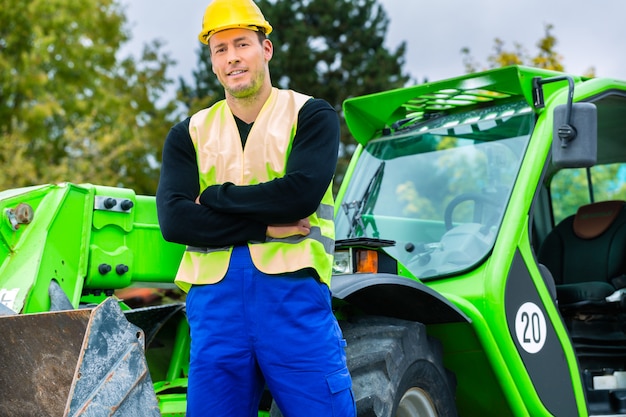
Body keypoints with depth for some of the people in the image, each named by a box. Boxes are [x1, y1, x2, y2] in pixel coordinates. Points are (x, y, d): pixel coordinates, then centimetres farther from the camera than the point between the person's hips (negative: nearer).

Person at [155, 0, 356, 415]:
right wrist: (264, 227, -9)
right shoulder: (190, 133, 15)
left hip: (292, 288, -3)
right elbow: (173, 220, 0)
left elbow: (302, 194, -10)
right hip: (214, 296, 3)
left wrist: (215, 196, -1)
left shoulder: (311, 115, 8)